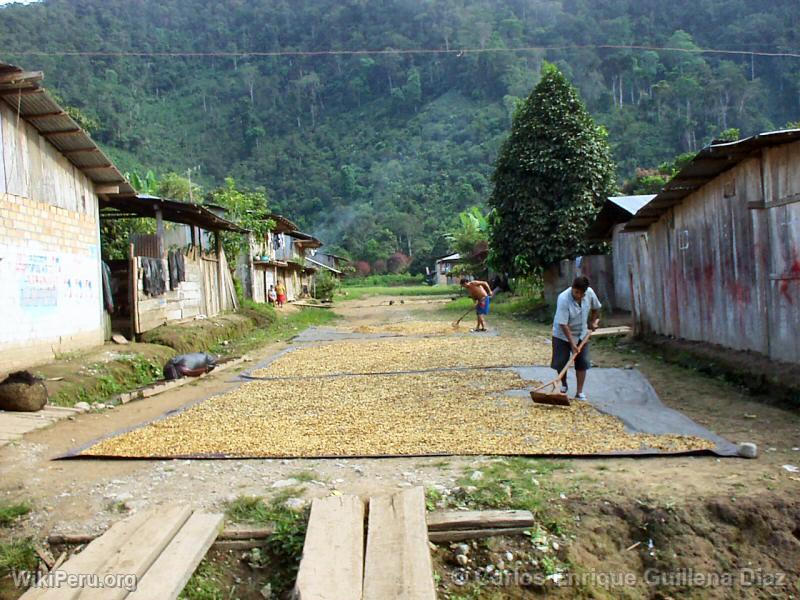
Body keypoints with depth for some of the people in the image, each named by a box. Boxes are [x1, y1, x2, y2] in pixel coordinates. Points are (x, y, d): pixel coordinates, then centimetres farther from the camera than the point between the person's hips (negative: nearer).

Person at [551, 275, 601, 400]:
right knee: (560, 362, 1)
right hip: (562, 335, -4)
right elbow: (563, 324, -29)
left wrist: (594, 321, 7)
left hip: (581, 334, 4)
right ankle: (564, 385, 28)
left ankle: (580, 392, 9)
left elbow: (596, 307, 9)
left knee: (582, 363, 1)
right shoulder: (563, 299, -31)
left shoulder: (590, 293, -16)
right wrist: (572, 342, -29)